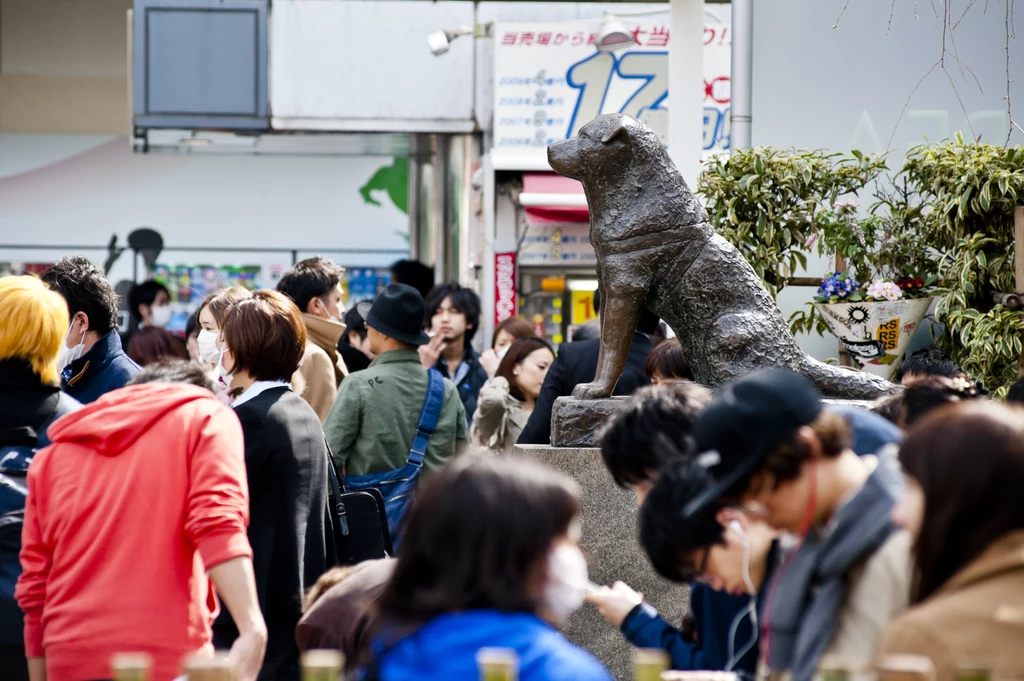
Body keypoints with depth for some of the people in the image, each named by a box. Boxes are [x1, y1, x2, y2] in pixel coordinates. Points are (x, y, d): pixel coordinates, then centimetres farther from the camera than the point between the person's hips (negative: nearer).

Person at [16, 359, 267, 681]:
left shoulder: (54, 455, 21)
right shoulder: (206, 416, 10)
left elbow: (34, 586, 16)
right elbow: (218, 523, -8)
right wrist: (253, 629, -17)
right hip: (168, 655, -4)